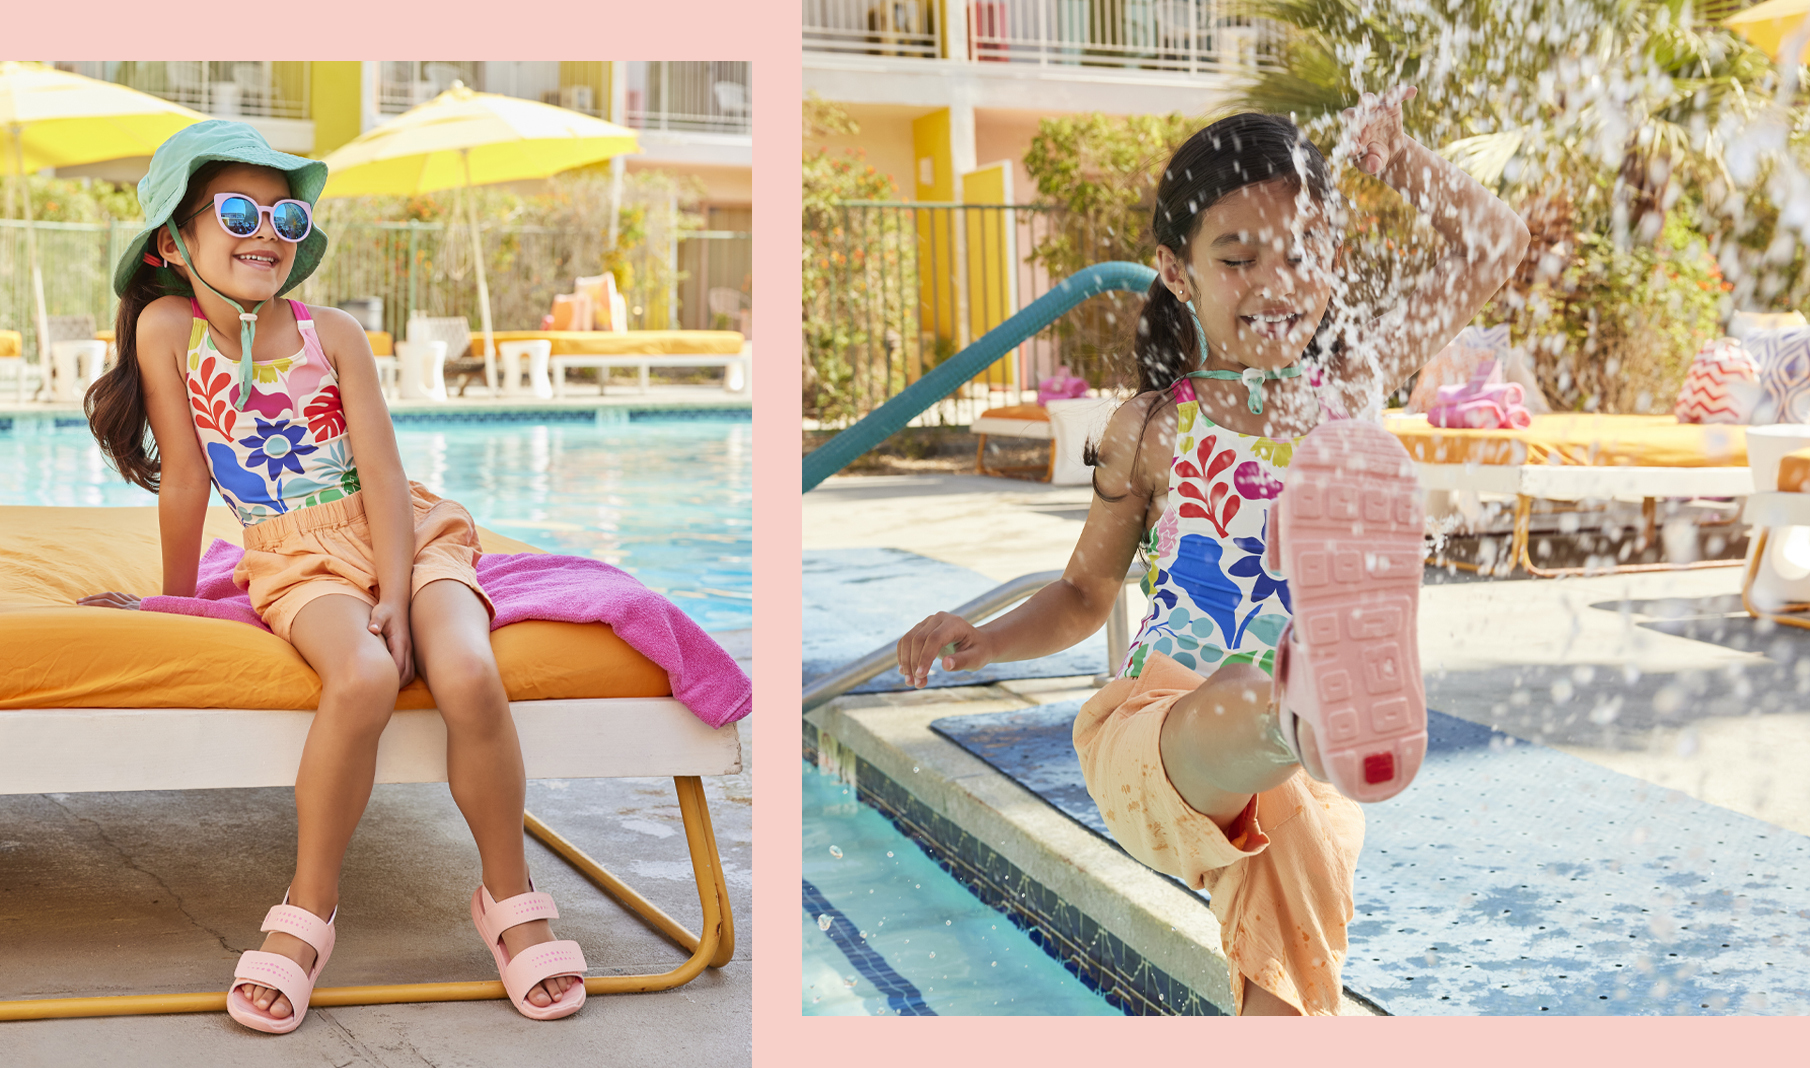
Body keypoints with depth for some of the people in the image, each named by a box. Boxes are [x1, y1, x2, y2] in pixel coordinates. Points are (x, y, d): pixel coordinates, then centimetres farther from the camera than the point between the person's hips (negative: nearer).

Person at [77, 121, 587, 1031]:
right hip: (298, 559, -1)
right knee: (362, 676, -34)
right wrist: (174, 602, 9)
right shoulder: (166, 327, -2)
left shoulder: (332, 333, -1)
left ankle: (509, 894, -8)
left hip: (405, 534, 1)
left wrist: (395, 596, -17)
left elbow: (382, 470, -6)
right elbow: (184, 480, 2)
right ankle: (308, 907, -15)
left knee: (468, 675, -28)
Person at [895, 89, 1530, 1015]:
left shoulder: (1353, 382, 7)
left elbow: (1495, 245, 14)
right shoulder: (1153, 429, 2)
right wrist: (982, 640, -4)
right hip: (1151, 743, -3)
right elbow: (1086, 593, 13)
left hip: (1294, 773, 3)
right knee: (1241, 707, -39)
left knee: (1286, 1002, 6)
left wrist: (1392, 153, 7)